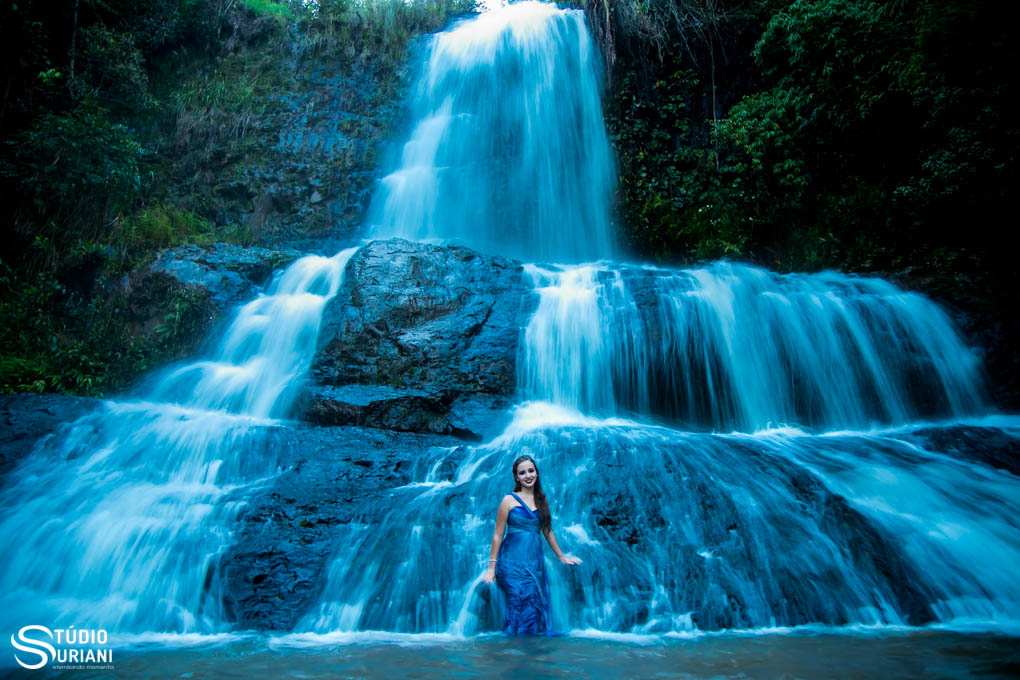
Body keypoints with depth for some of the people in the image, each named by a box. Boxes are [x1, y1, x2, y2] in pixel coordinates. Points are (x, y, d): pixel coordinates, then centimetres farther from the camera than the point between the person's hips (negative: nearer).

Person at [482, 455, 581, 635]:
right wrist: (491, 567, -6)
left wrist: (561, 557, 25)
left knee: (537, 606, 4)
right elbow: (498, 535, -3)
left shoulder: (542, 500, 10)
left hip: (535, 561, 5)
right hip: (514, 562, -5)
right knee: (521, 607, -7)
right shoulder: (509, 500, -4)